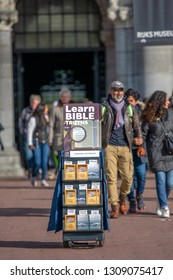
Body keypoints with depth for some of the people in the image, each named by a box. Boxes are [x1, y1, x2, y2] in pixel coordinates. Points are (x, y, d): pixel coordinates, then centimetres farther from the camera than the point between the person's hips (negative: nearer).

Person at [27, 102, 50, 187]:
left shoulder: (46, 117, 8)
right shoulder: (33, 119, -11)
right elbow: (30, 131, -10)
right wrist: (30, 144, -14)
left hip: (45, 142, 5)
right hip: (36, 142, -5)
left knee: (45, 161, -3)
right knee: (37, 162, -9)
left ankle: (43, 180, 2)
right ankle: (34, 178, 15)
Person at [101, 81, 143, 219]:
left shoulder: (129, 108, 12)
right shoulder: (103, 108, 5)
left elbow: (137, 124, 18)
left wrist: (139, 137, 1)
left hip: (125, 146, 2)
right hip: (109, 146, -2)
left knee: (128, 177, -1)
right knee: (111, 177, -6)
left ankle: (123, 198, 28)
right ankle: (114, 207, -2)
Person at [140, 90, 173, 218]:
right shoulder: (149, 117, -2)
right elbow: (144, 133, 2)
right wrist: (140, 146, -6)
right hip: (156, 152, -3)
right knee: (161, 180, -7)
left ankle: (161, 204, 24)